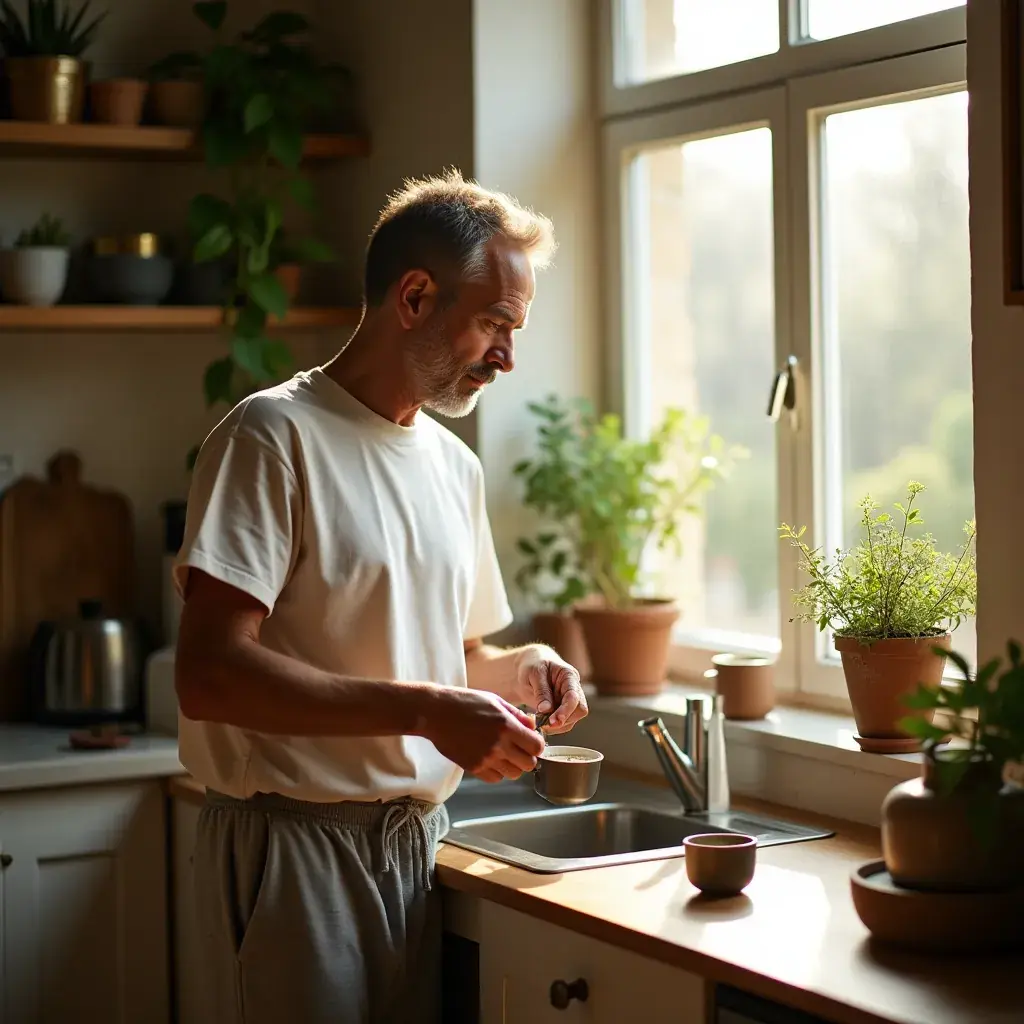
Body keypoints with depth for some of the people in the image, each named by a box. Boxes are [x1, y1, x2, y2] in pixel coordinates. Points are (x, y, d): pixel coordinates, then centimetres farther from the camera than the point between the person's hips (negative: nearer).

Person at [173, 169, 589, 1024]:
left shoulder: (455, 465, 13)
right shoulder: (275, 438, -11)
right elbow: (210, 675, -21)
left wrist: (520, 667, 2)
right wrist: (425, 711, -24)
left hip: (417, 845, 7)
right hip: (297, 847, -7)